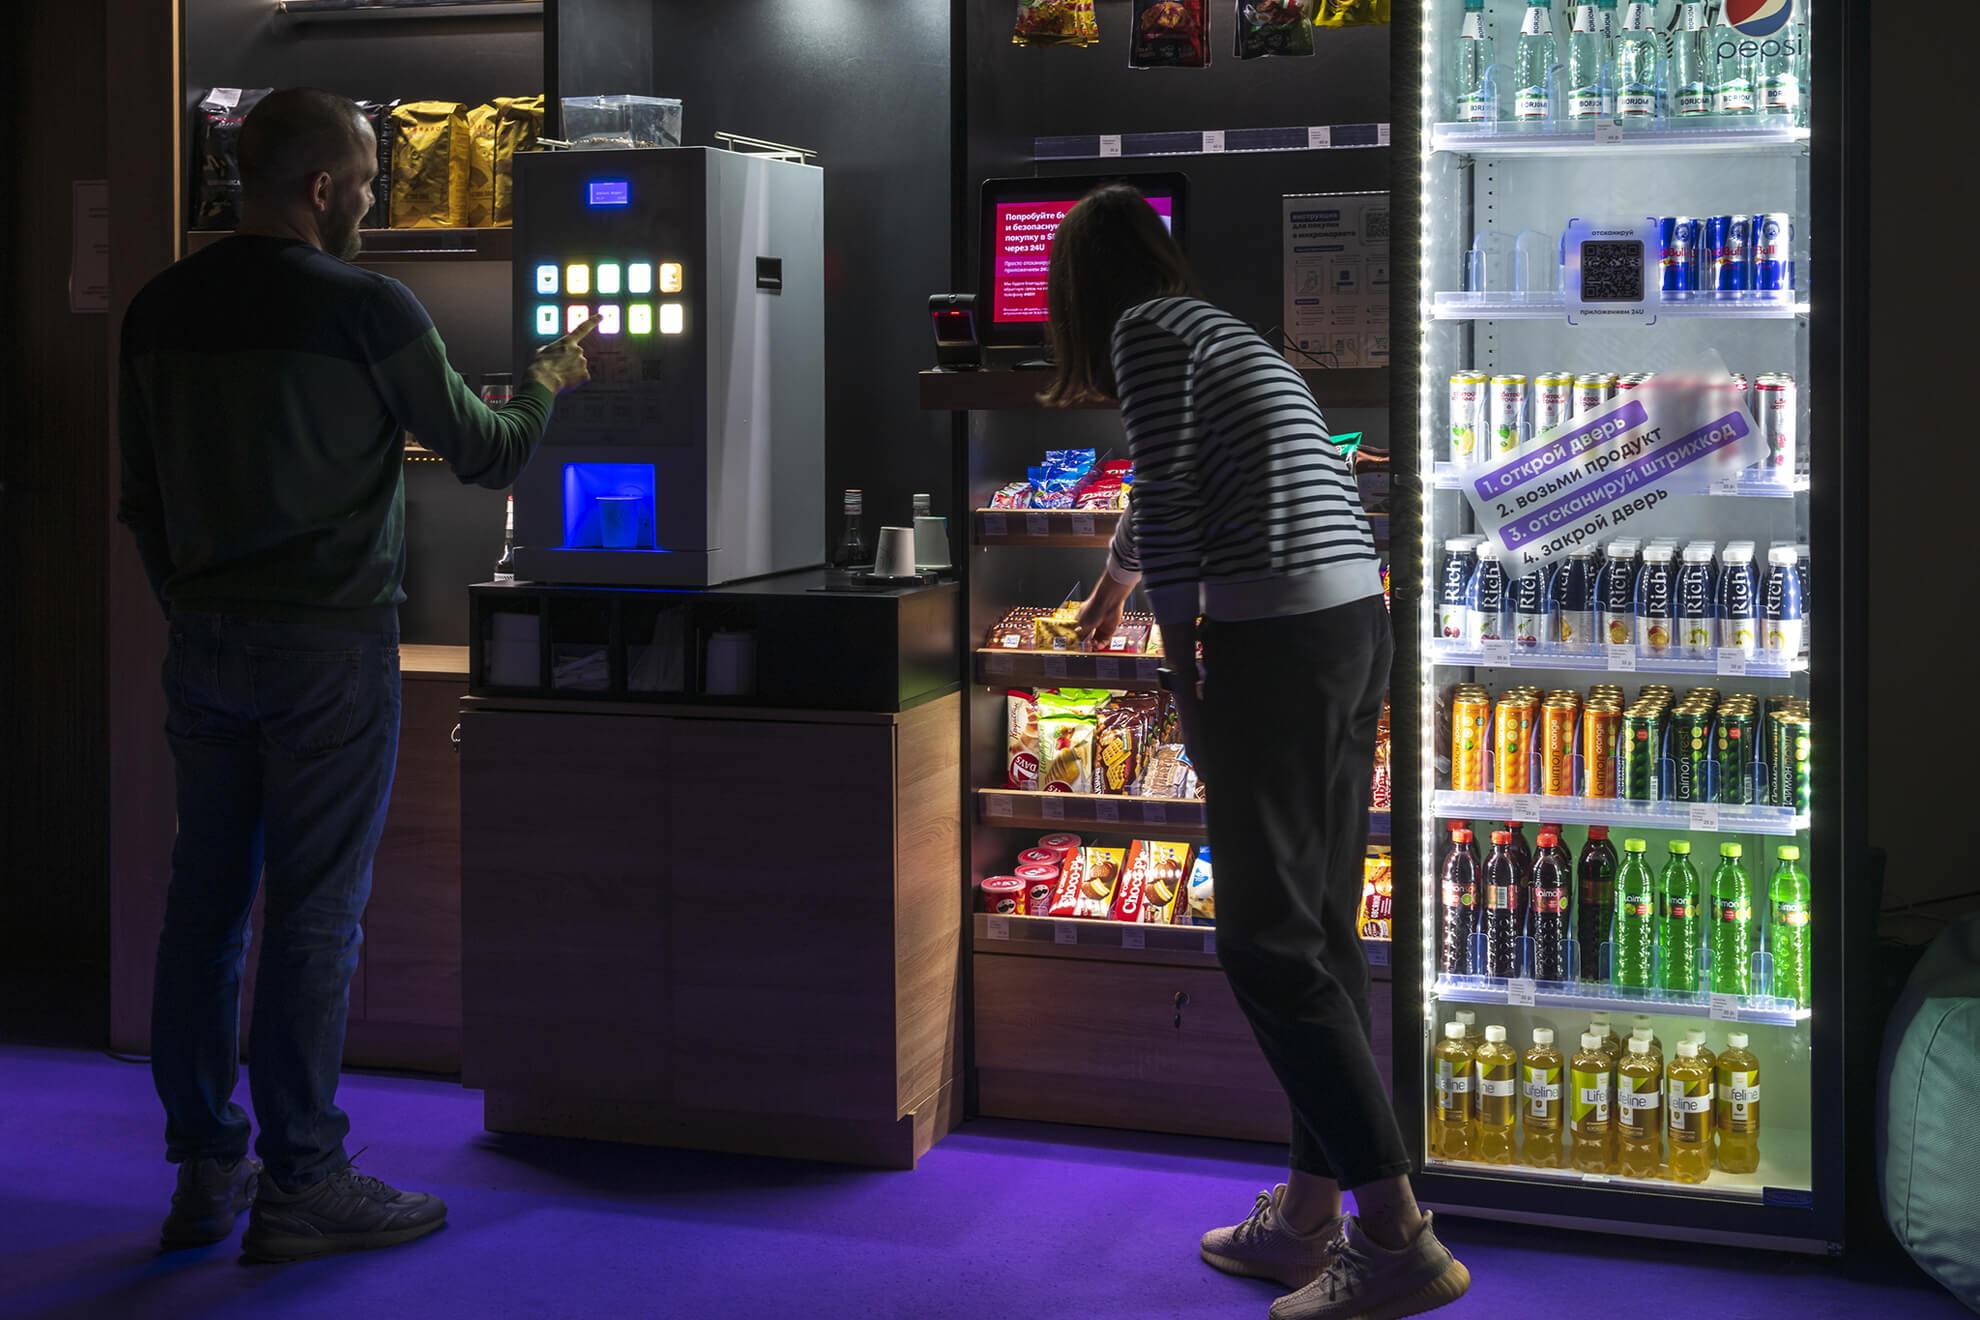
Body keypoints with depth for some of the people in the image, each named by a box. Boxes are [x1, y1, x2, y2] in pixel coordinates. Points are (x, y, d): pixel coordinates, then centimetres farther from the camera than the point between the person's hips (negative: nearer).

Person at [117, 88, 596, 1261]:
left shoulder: (160, 312, 8)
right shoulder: (367, 308, -11)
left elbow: (142, 500, 12)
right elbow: (488, 454, -2)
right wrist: (550, 381, 17)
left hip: (203, 639, 6)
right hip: (329, 642, -6)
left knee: (205, 902, 10)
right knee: (314, 911, 0)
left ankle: (207, 1170, 19)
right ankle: (300, 1184, 7)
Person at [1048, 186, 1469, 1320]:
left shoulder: (1148, 330, -1)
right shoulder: (1222, 331, 26)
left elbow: (1168, 501, -9)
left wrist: (1182, 667, -2)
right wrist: (1116, 581, 58)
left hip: (1277, 637, -9)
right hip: (1359, 623, 9)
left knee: (1268, 941, -7)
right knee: (1322, 927, 11)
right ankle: (1309, 1218, 19)